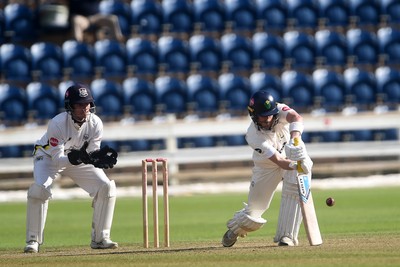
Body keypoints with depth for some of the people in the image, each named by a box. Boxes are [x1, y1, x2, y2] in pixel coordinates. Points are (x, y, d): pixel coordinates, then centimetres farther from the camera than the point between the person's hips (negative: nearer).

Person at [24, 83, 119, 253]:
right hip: (49, 156, -4)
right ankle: (33, 240, -15)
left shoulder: (95, 123, -23)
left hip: (79, 158, 4)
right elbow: (57, 159, -34)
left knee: (106, 187, -12)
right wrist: (76, 158, -52)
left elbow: (93, 153, -16)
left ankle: (100, 238, 1)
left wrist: (99, 157, -40)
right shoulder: (57, 124, -34)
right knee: (39, 190, -30)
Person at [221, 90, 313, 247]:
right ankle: (235, 229, 39)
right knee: (253, 212, 2)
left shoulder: (279, 110, -27)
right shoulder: (253, 136, -33)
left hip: (293, 153, 1)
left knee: (294, 187, -29)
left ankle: (287, 235, -16)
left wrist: (294, 140, -69)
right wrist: (295, 165, -60)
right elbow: (279, 162, -40)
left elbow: (296, 118, -51)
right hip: (267, 166, -1)